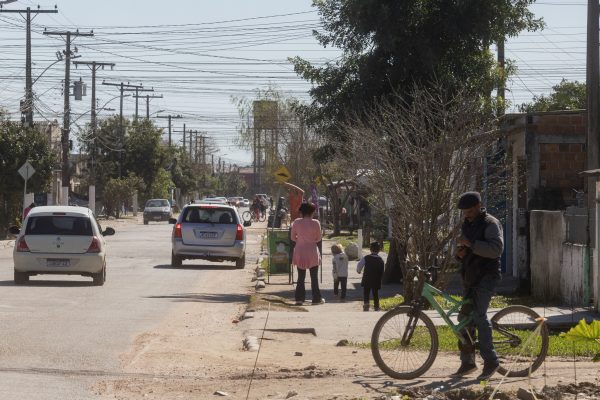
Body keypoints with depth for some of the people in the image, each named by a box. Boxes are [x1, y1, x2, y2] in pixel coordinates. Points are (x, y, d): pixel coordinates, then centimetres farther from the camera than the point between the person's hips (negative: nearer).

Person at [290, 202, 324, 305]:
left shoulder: (296, 222, -5)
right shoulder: (315, 223, -10)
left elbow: (293, 237, 2)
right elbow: (319, 238, -1)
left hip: (300, 253, 2)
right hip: (312, 252, -2)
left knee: (301, 277, 11)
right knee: (314, 276, 9)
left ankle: (299, 298, 5)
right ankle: (316, 298, 12)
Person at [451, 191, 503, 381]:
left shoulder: (490, 224, -9)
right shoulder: (467, 224, 17)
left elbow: (496, 249, -23)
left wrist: (470, 244, -27)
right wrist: (460, 252, 3)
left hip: (486, 276, -9)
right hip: (470, 276, 9)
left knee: (479, 316, -18)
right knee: (464, 317, 8)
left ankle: (490, 361, -15)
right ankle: (467, 362, 15)